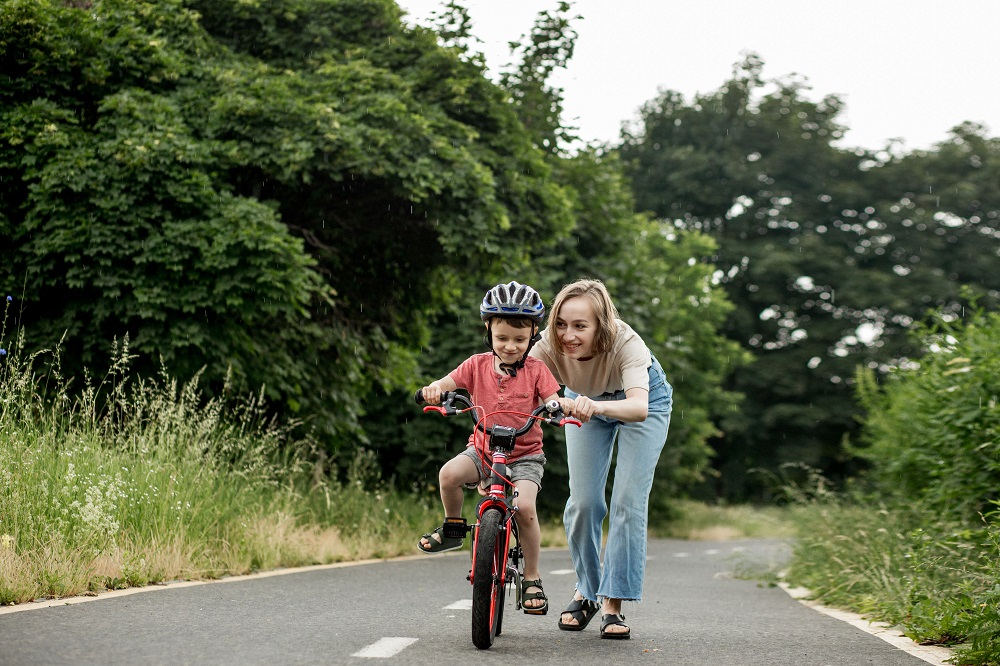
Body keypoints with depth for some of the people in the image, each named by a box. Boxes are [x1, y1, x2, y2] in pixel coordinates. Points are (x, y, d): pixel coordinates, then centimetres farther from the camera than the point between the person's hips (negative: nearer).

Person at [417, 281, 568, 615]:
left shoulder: (536, 370, -4)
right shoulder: (478, 365, 0)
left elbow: (554, 403, -11)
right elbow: (447, 383, -7)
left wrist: (564, 407, -35)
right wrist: (434, 389, -31)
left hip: (525, 454, -2)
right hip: (482, 449, 2)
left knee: (524, 506, -25)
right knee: (449, 474, -28)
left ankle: (532, 578, -5)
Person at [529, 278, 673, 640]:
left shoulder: (626, 343, -41)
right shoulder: (551, 346, -33)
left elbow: (639, 407, -55)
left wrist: (599, 407, -75)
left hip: (643, 401, -2)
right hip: (586, 403, 3)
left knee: (629, 501, -12)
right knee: (583, 501, -5)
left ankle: (613, 603, -3)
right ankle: (586, 591, 17)